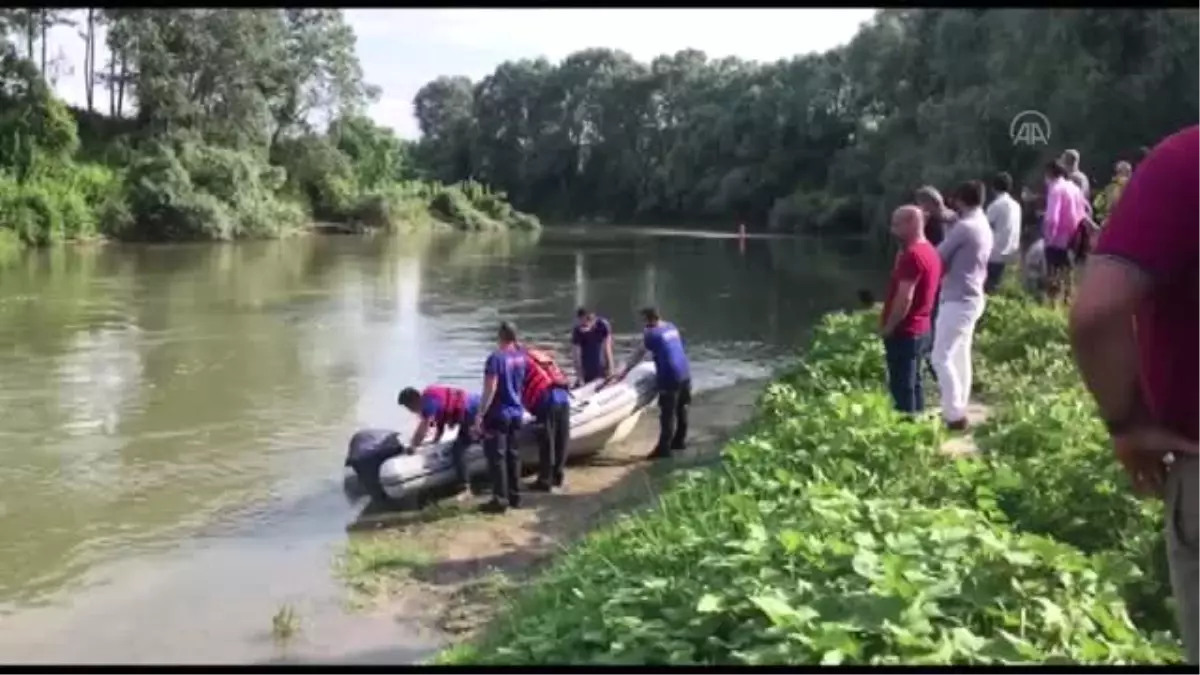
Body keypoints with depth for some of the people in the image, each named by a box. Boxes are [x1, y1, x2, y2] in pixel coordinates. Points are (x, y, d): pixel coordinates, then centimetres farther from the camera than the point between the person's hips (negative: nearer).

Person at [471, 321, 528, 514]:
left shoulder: (495, 358, -18)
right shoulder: (522, 357, 5)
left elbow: (490, 390, -21)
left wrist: (479, 415, -18)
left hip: (498, 415, -7)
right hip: (516, 413, 7)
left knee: (497, 457, -2)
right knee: (513, 455, 14)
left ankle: (500, 500, -1)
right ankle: (515, 496, 21)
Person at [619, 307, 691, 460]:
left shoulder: (652, 333, -8)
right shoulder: (671, 327, 13)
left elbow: (639, 355, -3)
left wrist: (625, 371, 6)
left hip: (669, 376, -8)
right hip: (685, 373, 8)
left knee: (667, 414, -4)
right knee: (681, 409, 19)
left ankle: (664, 448, -2)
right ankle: (680, 440, 32)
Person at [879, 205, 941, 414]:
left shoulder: (912, 255, -21)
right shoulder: (930, 251, 10)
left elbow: (904, 298, -25)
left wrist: (888, 327, -15)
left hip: (904, 331, -10)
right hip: (920, 328, 10)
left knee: (901, 387, -3)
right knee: (912, 383, 17)